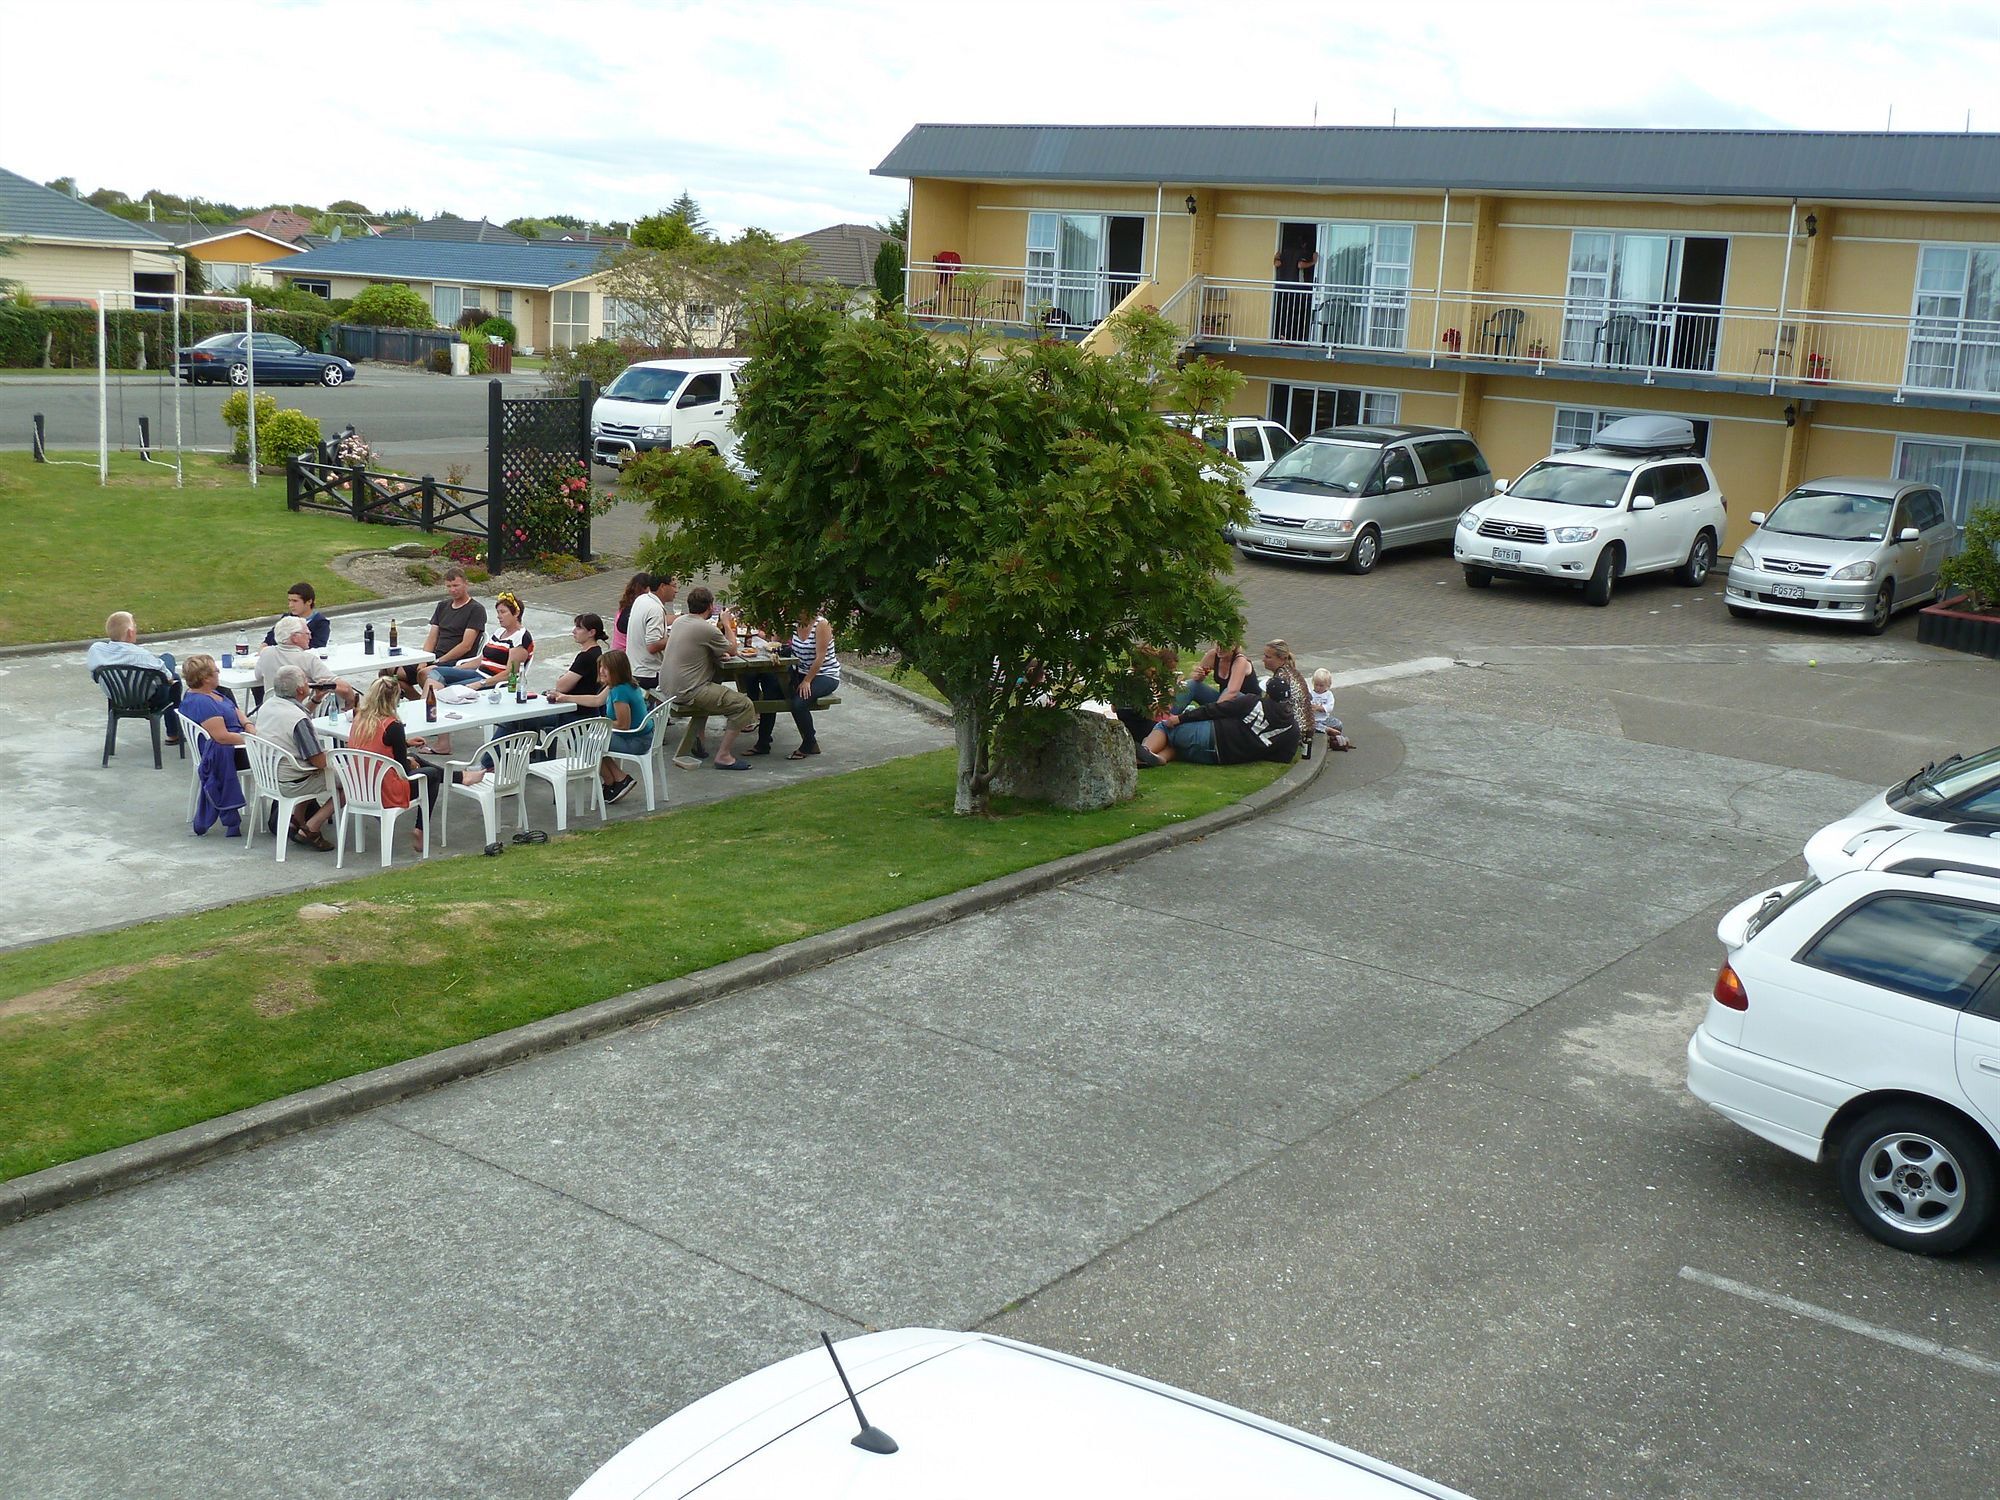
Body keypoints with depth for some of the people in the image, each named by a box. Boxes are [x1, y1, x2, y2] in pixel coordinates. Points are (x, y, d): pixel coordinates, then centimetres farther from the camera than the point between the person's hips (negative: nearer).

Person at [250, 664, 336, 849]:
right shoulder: (299, 720, -29)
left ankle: (297, 819, 28)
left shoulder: (267, 705, -3)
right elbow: (320, 762, -26)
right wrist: (330, 755, -2)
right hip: (290, 784, -9)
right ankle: (309, 829, 0)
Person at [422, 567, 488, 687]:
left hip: (458, 664, -7)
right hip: (435, 659, 7)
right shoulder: (442, 606, 22)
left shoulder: (476, 609, -1)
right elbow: (431, 638, 16)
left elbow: (466, 645, -10)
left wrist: (439, 661, -12)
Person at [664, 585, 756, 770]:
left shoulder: (679, 621, 10)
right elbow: (732, 649, -1)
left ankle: (695, 742, 32)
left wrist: (719, 654, 10)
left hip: (668, 688, 9)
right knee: (744, 705, -9)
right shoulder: (706, 629, -16)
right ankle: (723, 756, -9)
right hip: (688, 693, -9)